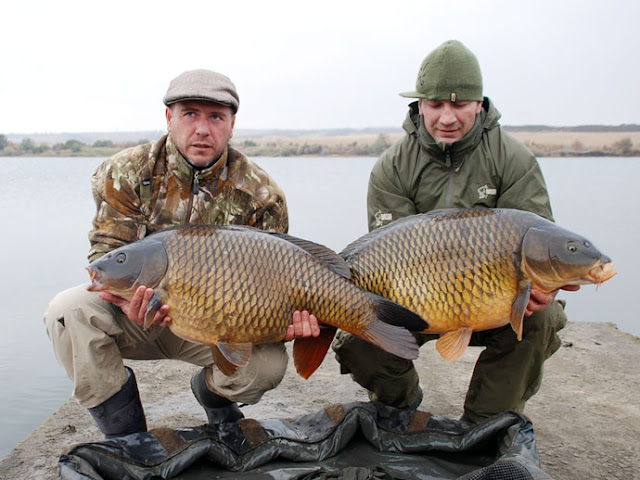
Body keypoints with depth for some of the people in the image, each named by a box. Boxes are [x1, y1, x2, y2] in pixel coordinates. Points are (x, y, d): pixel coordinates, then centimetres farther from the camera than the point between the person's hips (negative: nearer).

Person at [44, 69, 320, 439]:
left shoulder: (260, 194, -11)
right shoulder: (126, 172, -9)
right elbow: (107, 253, -12)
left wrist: (285, 317, -32)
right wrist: (128, 299, -36)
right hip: (138, 319, 1)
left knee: (269, 362, -26)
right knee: (69, 310, -27)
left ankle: (212, 393, 15)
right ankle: (125, 434, -6)